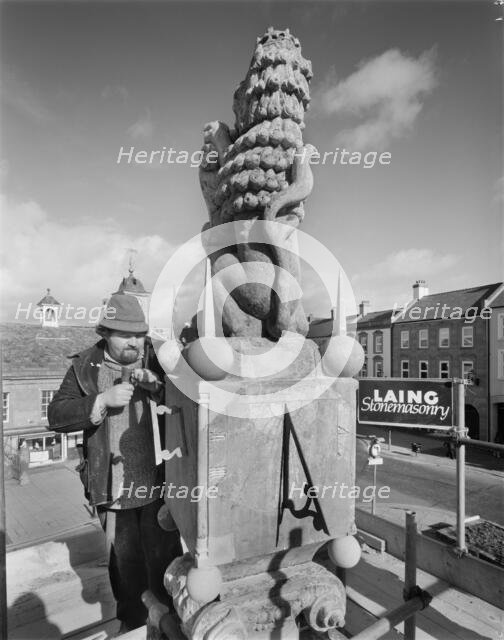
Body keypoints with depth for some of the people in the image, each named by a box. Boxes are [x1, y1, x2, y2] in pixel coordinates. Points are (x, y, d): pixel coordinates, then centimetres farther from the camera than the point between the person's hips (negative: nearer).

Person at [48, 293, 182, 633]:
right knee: (123, 561, 20)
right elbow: (57, 416, -7)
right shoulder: (85, 368, -1)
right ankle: (132, 623, 45)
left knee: (164, 558, 10)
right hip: (112, 486, 2)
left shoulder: (159, 361, -4)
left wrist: (156, 385, -23)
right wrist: (103, 400, -20)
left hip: (157, 481, -1)